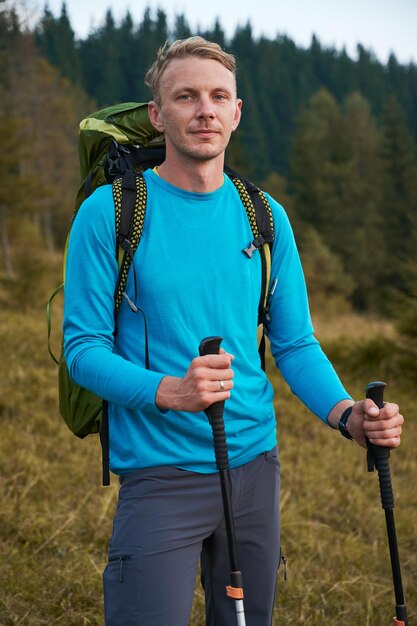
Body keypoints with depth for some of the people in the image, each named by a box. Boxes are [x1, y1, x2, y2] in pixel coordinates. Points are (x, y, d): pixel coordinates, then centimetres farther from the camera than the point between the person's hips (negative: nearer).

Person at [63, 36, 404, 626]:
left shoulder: (266, 217, 7)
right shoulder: (110, 212, -6)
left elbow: (295, 345, 8)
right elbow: (84, 347, -8)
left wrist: (347, 413, -11)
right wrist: (169, 391, -26)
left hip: (256, 465, 5)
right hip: (160, 473, -4)